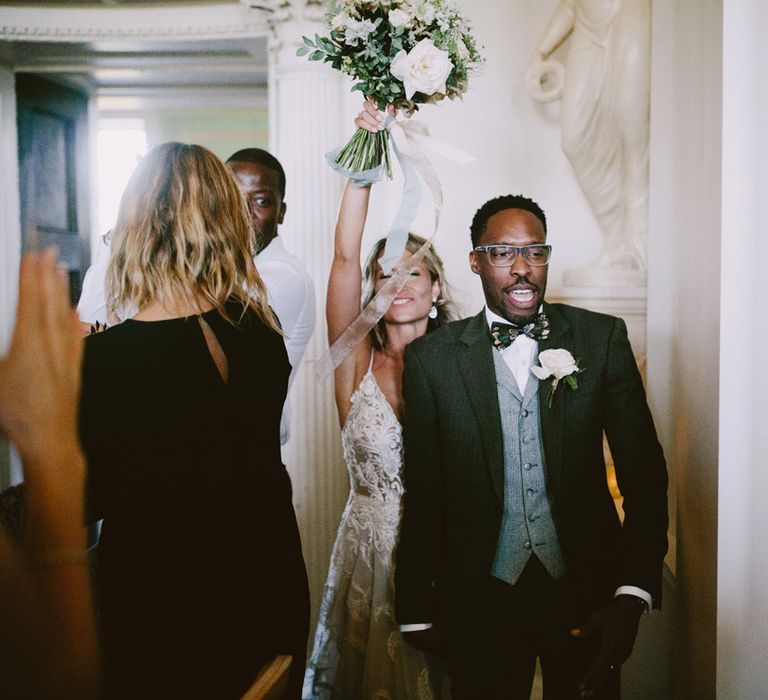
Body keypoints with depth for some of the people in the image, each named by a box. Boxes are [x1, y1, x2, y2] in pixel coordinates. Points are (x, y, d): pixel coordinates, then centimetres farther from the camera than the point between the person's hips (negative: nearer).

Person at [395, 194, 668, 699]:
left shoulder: (603, 339, -3)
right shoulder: (432, 358, -4)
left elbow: (645, 472, -3)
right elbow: (423, 492, 0)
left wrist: (633, 595, -13)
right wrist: (417, 612, 3)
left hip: (588, 592, 1)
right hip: (480, 598, 0)